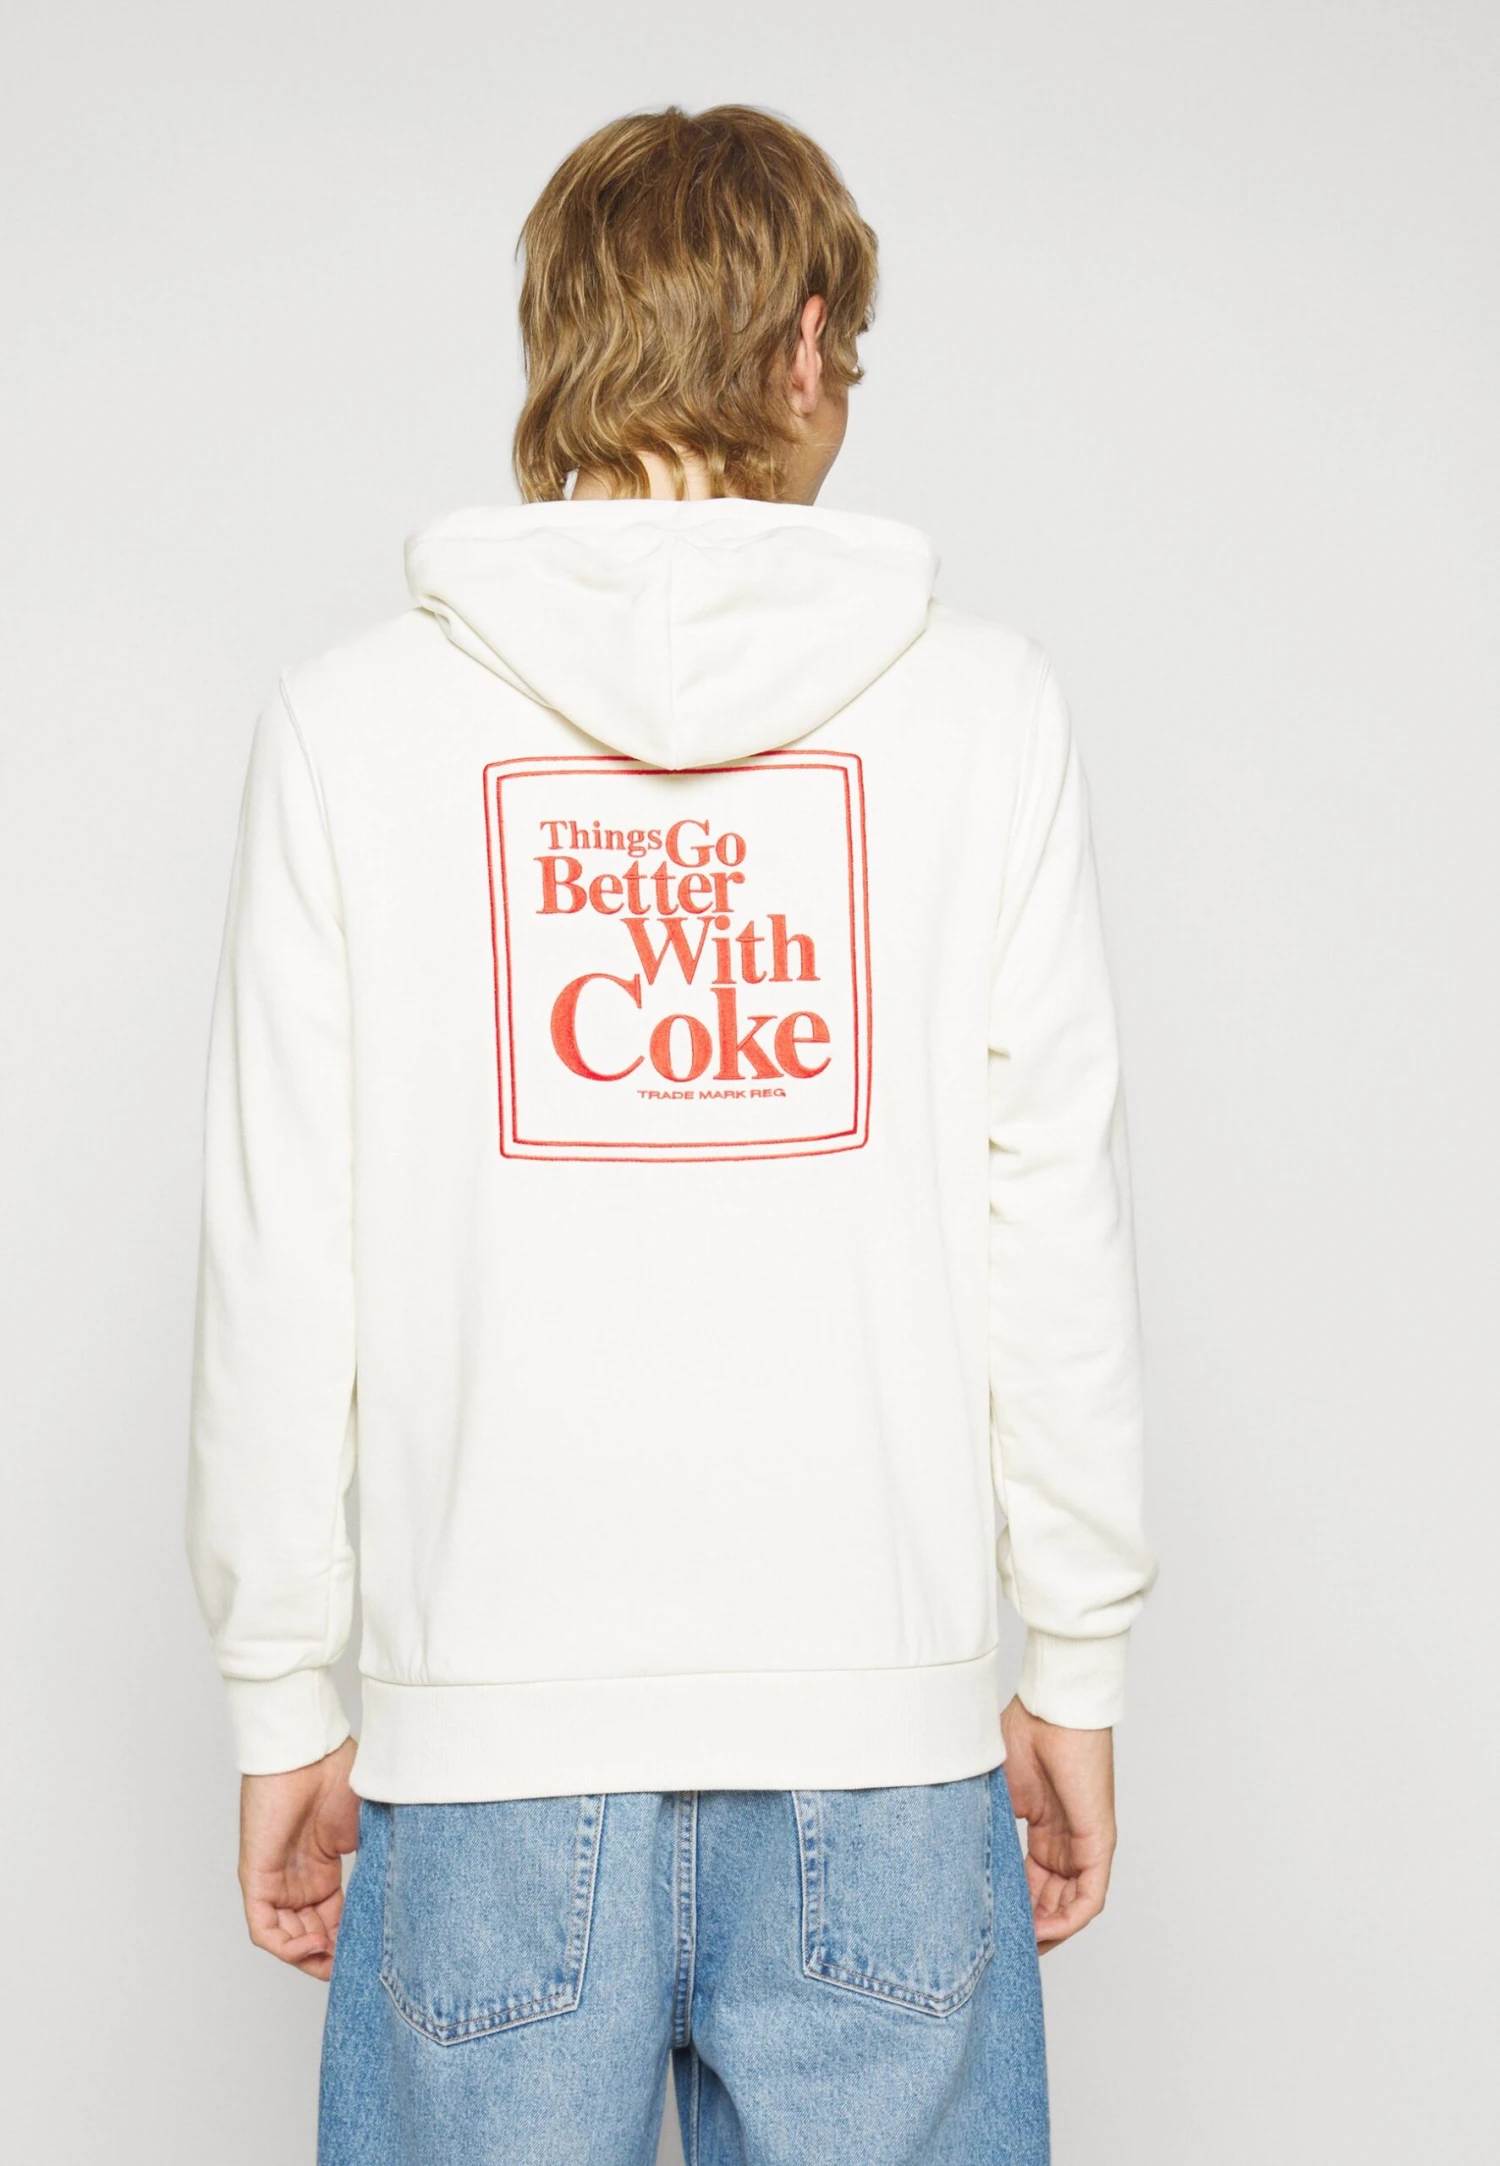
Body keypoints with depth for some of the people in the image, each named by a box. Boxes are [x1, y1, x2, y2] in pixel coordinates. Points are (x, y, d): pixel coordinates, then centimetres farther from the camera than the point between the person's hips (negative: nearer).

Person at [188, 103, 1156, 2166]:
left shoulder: (354, 715, -2)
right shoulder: (983, 705, -1)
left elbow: (278, 1261, -2)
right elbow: (1057, 1224, -1)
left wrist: (282, 1700, 8)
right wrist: (1076, 1666, 9)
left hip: (489, 1747, 0)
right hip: (886, 1740, 0)